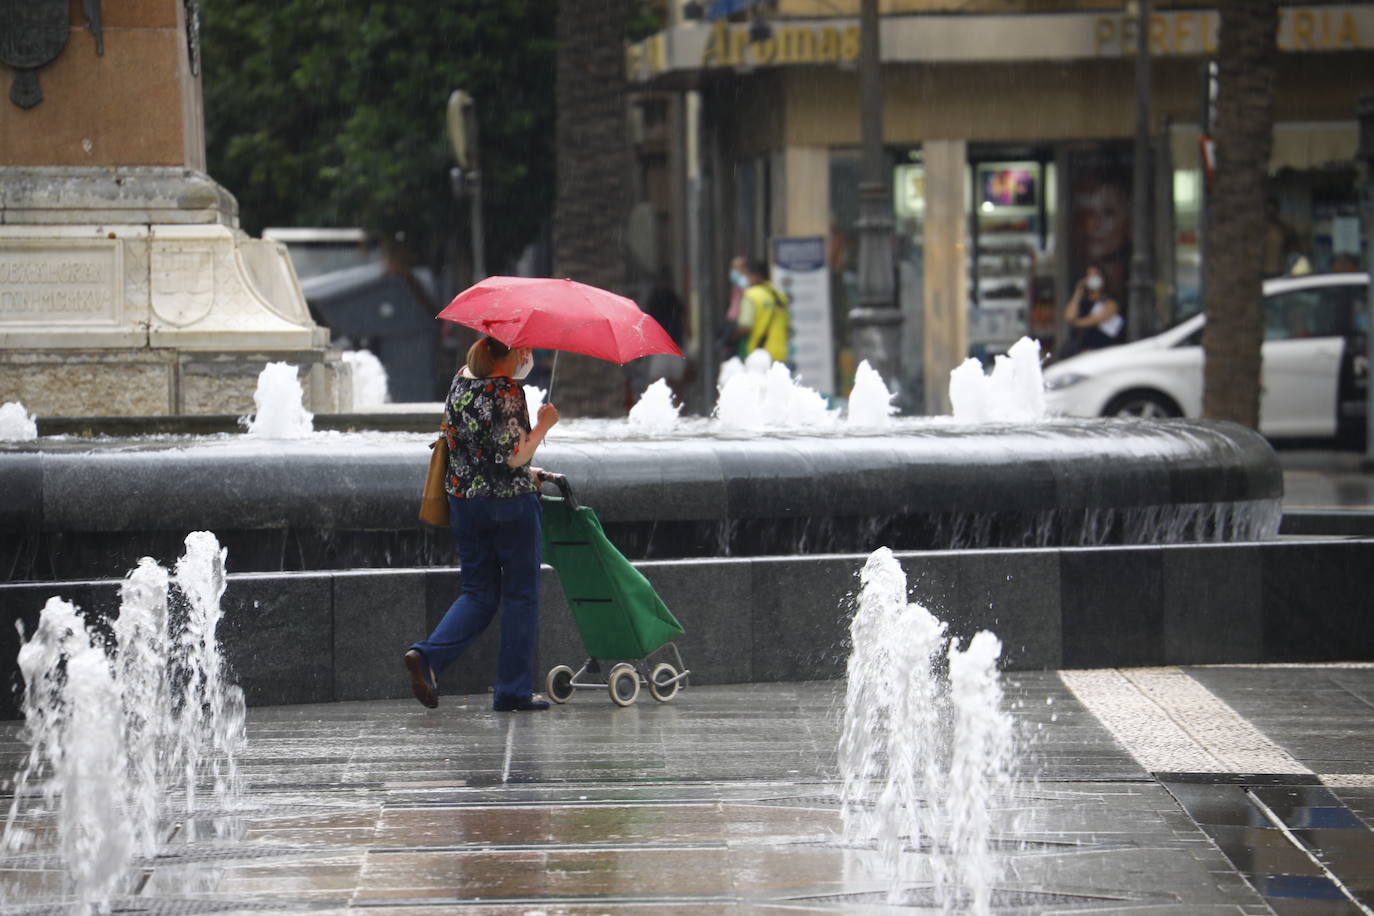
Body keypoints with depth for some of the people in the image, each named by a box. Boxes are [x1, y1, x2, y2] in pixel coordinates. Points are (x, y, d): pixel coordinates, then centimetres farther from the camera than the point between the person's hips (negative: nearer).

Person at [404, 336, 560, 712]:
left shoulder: (461, 381, 8)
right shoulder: (507, 391, -16)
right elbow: (514, 455, -20)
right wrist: (544, 425, -5)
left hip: (464, 499, 7)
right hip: (510, 502, -7)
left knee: (479, 594, 13)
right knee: (520, 595, 6)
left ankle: (427, 655, -9)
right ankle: (513, 691, 8)